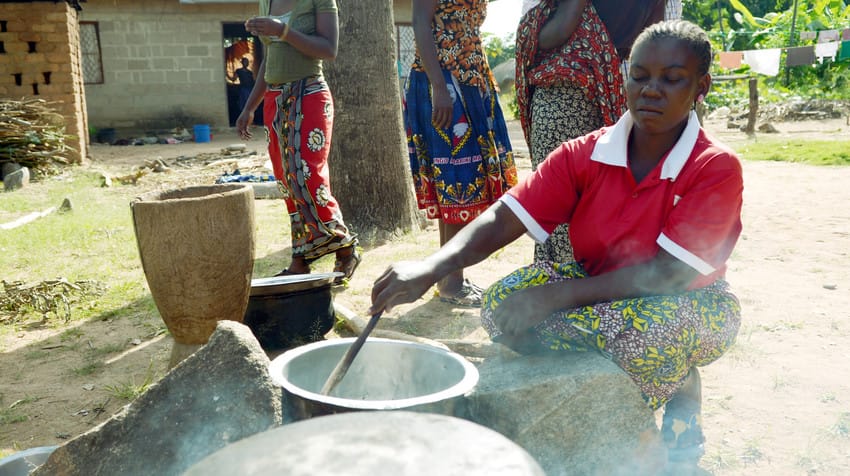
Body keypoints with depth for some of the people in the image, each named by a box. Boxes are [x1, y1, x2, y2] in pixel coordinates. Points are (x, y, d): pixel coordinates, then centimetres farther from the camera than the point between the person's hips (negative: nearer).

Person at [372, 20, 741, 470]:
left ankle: (683, 388, -1)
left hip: (686, 303, -3)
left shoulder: (717, 168, -18)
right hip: (597, 292, 4)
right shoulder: (584, 155, -10)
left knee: (655, 329, -39)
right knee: (503, 304, -22)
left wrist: (554, 297, -32)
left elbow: (667, 274, -26)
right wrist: (431, 268, -37)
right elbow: (502, 219, -19)